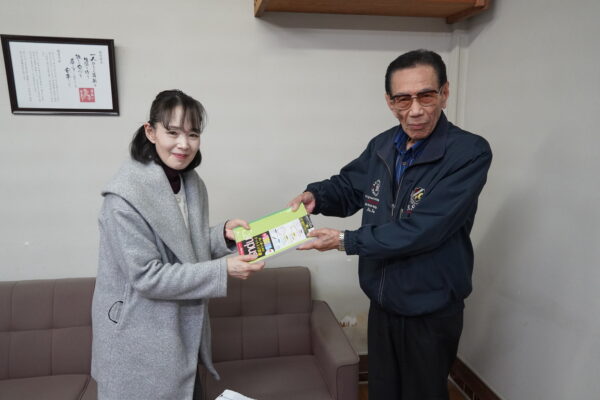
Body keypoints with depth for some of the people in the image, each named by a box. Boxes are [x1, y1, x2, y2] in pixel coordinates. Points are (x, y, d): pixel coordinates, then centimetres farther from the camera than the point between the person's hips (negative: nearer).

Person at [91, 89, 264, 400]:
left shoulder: (192, 183, -1)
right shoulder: (126, 196, -25)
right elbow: (147, 277, -25)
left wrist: (223, 234, -10)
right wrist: (222, 270, -26)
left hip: (183, 328, 7)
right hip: (140, 340, -7)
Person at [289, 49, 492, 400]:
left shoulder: (470, 153, -21)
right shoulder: (381, 146, 0)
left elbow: (421, 231, -27)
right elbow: (347, 187, 13)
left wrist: (345, 241, -22)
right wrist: (315, 195, -10)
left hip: (431, 312, -5)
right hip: (382, 303, 6)